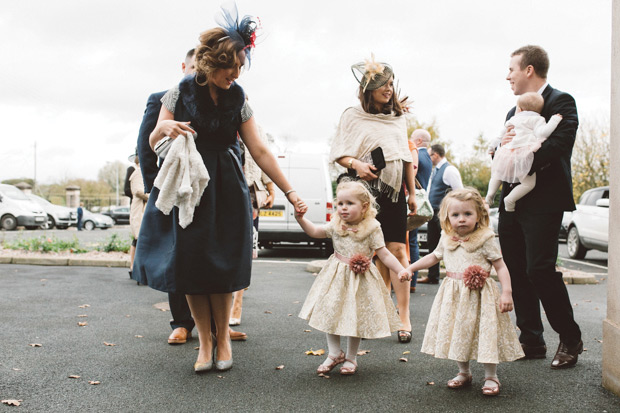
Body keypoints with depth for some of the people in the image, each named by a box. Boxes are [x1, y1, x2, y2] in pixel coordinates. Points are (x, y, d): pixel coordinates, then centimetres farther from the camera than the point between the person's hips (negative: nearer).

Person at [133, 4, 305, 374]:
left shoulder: (237, 99, 1)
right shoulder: (181, 92, -2)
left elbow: (260, 152, 1)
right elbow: (153, 143, 3)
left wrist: (290, 192, -4)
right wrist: (165, 128, -21)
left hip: (225, 191, 0)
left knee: (220, 268, -3)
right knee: (190, 267, -1)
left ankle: (223, 337, 17)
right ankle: (205, 342, 15)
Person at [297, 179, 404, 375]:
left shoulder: (372, 228, -12)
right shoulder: (335, 225, -1)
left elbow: (384, 254, -9)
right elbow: (314, 232, 12)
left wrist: (402, 271, -18)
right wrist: (301, 218, -3)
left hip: (360, 279, -3)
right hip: (336, 277, 4)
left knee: (356, 318, 5)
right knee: (330, 314, 4)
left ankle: (351, 357, 24)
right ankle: (335, 353, 21)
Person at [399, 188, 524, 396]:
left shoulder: (485, 239, -10)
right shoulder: (447, 239, 4)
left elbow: (501, 266, -8)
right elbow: (434, 257, 22)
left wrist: (506, 292, -17)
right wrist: (410, 268, 17)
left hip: (479, 296, -5)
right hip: (453, 296, 5)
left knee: (485, 333, -4)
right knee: (457, 333, 12)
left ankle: (491, 377, 13)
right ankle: (464, 373, 30)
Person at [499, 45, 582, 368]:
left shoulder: (561, 102, -4)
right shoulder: (515, 110, 22)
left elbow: (556, 146, -19)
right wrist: (502, 147, -3)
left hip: (543, 202, -8)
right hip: (512, 201, 8)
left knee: (539, 269, -12)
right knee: (516, 272, 7)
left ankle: (570, 338, 7)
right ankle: (531, 341, 17)